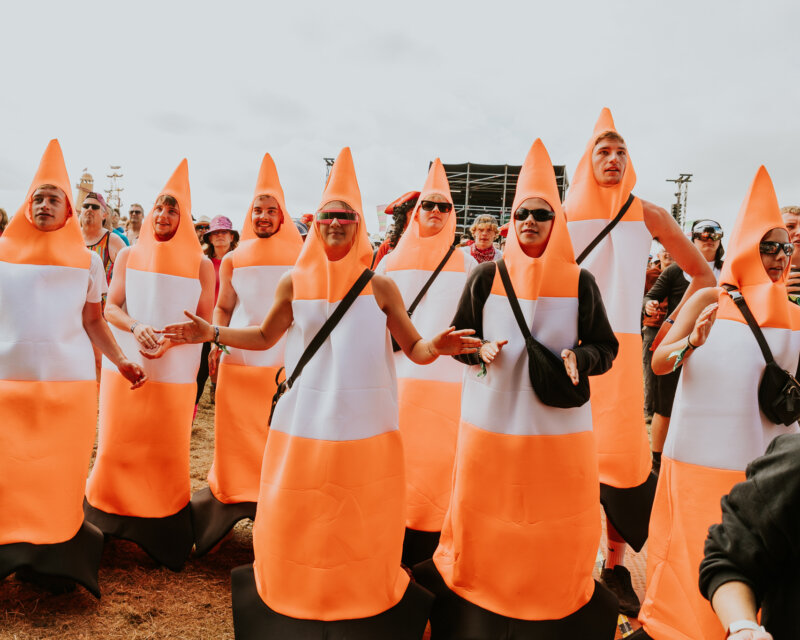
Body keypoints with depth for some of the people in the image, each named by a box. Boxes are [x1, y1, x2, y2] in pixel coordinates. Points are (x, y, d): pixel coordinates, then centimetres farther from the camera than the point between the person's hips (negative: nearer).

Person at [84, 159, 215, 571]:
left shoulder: (200, 264, -1)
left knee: (167, 450, 4)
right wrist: (135, 326, -17)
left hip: (174, 374, -2)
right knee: (119, 443, 8)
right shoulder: (129, 256, 7)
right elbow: (110, 307, 4)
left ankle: (165, 527, 19)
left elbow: (205, 322, -1)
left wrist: (170, 337, -19)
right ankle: (111, 516, 28)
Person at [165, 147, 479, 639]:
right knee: (296, 519, 12)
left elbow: (415, 349, -1)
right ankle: (291, 597, 38)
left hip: (364, 424, -1)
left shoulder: (380, 287, -3)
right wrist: (213, 334, 5)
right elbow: (265, 337, 15)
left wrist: (437, 348, -22)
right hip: (304, 422, 2)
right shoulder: (295, 283, 2)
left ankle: (363, 595, 36)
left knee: (360, 521, 10)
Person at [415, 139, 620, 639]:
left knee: (554, 522, 9)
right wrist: (480, 350, -14)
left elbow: (606, 346, 5)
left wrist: (578, 358, -16)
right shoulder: (487, 277, 1)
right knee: (487, 514, 10)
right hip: (492, 420, 0)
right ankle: (477, 595, 34)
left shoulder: (580, 281, 0)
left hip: (558, 425, 0)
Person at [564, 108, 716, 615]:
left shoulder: (648, 215, 7)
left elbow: (704, 275, 12)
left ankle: (616, 566, 14)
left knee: (624, 457, -3)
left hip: (623, 350, 1)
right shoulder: (564, 215, 5)